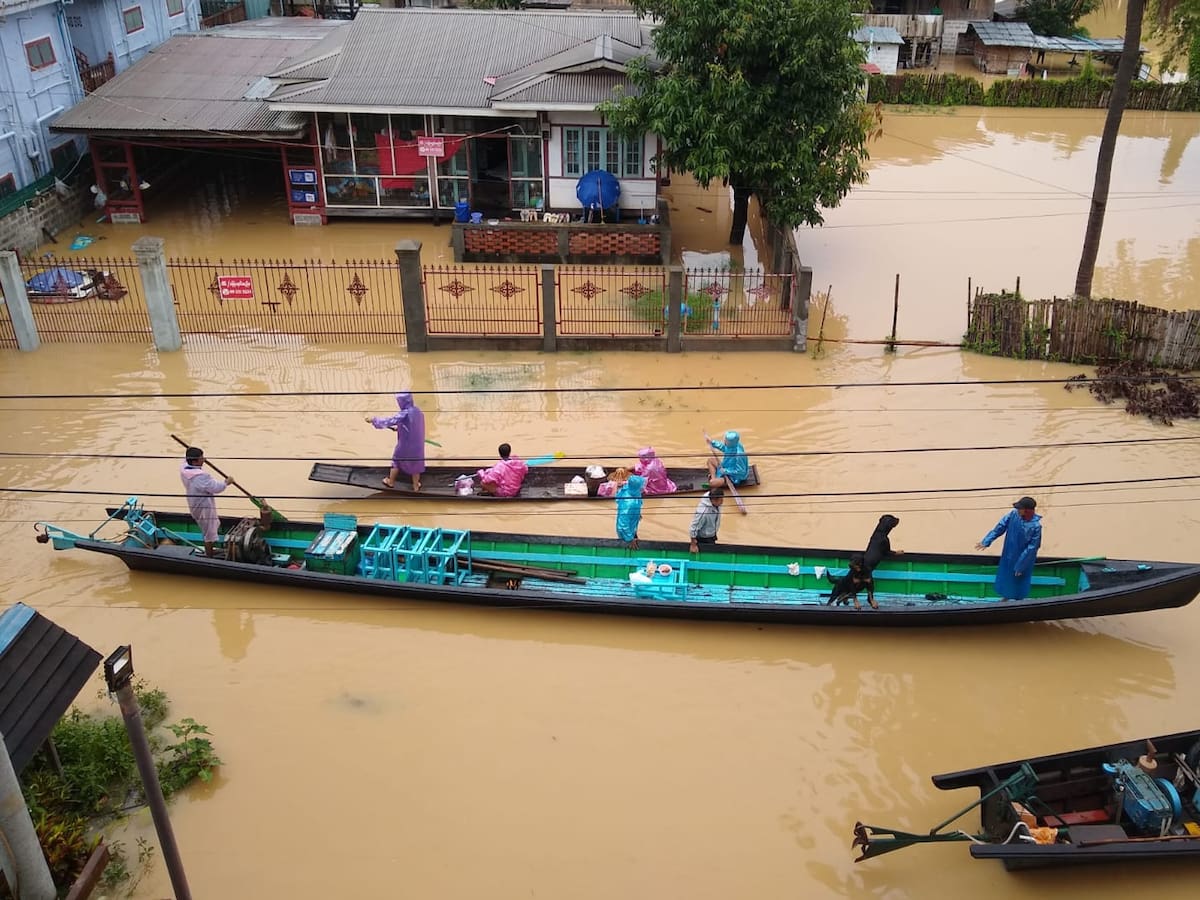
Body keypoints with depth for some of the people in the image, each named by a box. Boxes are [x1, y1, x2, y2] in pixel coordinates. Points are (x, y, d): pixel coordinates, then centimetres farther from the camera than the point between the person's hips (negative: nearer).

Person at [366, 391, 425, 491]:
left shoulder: (405, 414, -24)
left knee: (396, 461, 17)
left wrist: (374, 419, -14)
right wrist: (399, 428, 12)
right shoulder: (417, 410, -1)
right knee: (415, 463, 17)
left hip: (406, 444, -5)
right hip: (417, 444, 5)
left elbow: (389, 420, -22)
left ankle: (390, 482, 34)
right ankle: (416, 486, 25)